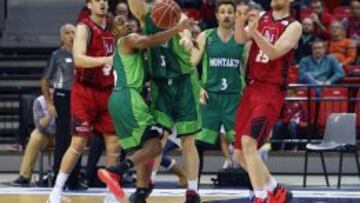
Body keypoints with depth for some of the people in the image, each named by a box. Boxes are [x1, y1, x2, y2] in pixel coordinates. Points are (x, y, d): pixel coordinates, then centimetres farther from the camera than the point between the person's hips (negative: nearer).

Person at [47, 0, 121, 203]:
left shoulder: (111, 30, 12)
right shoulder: (84, 27, -9)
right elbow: (79, 59, -24)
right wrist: (107, 60, -33)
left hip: (107, 92, 6)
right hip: (85, 92, -6)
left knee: (114, 142, 2)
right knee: (79, 143, -8)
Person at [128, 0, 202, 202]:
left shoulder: (179, 17, -5)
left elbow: (185, 31, -28)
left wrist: (187, 39, -54)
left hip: (184, 82, -2)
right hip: (160, 83, 2)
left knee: (188, 141, 2)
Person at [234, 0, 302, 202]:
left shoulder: (293, 26, -5)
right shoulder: (261, 17, 12)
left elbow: (274, 53, -18)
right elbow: (241, 39, -3)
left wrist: (254, 31, -30)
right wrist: (240, 22, -23)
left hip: (272, 91, -7)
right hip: (251, 88, 7)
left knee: (248, 142, -25)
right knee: (240, 153, 8)